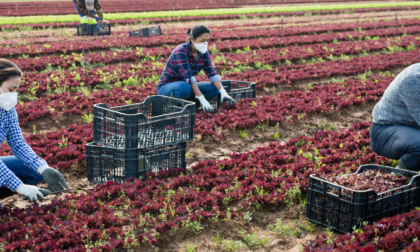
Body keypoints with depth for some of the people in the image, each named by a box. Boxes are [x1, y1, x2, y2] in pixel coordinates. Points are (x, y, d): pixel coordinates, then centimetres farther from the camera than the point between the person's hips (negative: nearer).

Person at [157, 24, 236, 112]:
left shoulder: (204, 53, -4)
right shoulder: (181, 51, -25)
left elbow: (212, 74, -10)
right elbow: (188, 76, -33)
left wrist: (223, 93, -28)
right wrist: (202, 99, -39)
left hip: (186, 85, 7)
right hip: (166, 87, -7)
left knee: (214, 89, -14)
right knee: (185, 88, -40)